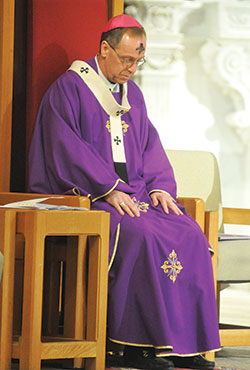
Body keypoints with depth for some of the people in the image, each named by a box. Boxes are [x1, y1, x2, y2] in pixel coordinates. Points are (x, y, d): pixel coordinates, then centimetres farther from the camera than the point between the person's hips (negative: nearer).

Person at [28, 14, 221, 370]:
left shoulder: (132, 93, 19)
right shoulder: (69, 89, -4)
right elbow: (67, 152, -12)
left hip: (133, 191, 7)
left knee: (189, 234, -18)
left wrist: (159, 186, 0)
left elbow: (150, 146, 19)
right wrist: (108, 190, -19)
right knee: (140, 235, -33)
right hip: (83, 195, -7)